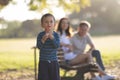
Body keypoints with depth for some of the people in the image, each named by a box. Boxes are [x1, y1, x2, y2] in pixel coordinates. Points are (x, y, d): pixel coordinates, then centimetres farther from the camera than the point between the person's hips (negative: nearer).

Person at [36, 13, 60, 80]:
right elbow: (39, 46, -11)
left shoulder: (56, 35, -3)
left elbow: (57, 45, -16)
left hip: (53, 61, 1)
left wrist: (52, 37, -30)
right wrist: (43, 40, -29)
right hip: (43, 61, -1)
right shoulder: (40, 35, -4)